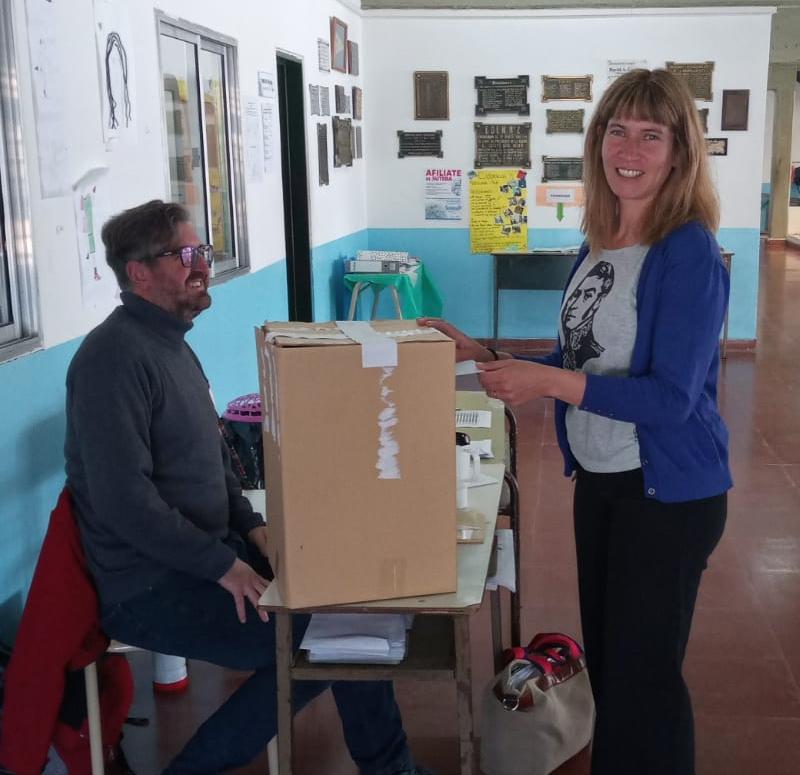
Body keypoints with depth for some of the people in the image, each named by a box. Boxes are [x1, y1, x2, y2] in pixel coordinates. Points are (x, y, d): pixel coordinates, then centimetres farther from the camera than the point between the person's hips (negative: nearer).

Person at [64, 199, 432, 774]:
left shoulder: (171, 345, 13)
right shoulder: (115, 356, -18)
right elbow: (125, 501, -25)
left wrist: (251, 527, 4)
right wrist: (224, 566, -21)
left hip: (208, 552, 9)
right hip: (151, 586, -9)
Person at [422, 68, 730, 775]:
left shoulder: (689, 253, -18)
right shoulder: (597, 245, 4)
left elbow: (671, 397, -23)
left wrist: (550, 382, -28)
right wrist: (485, 356, 5)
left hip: (668, 492, -8)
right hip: (597, 478, 8)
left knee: (643, 673, 5)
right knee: (605, 657, 21)